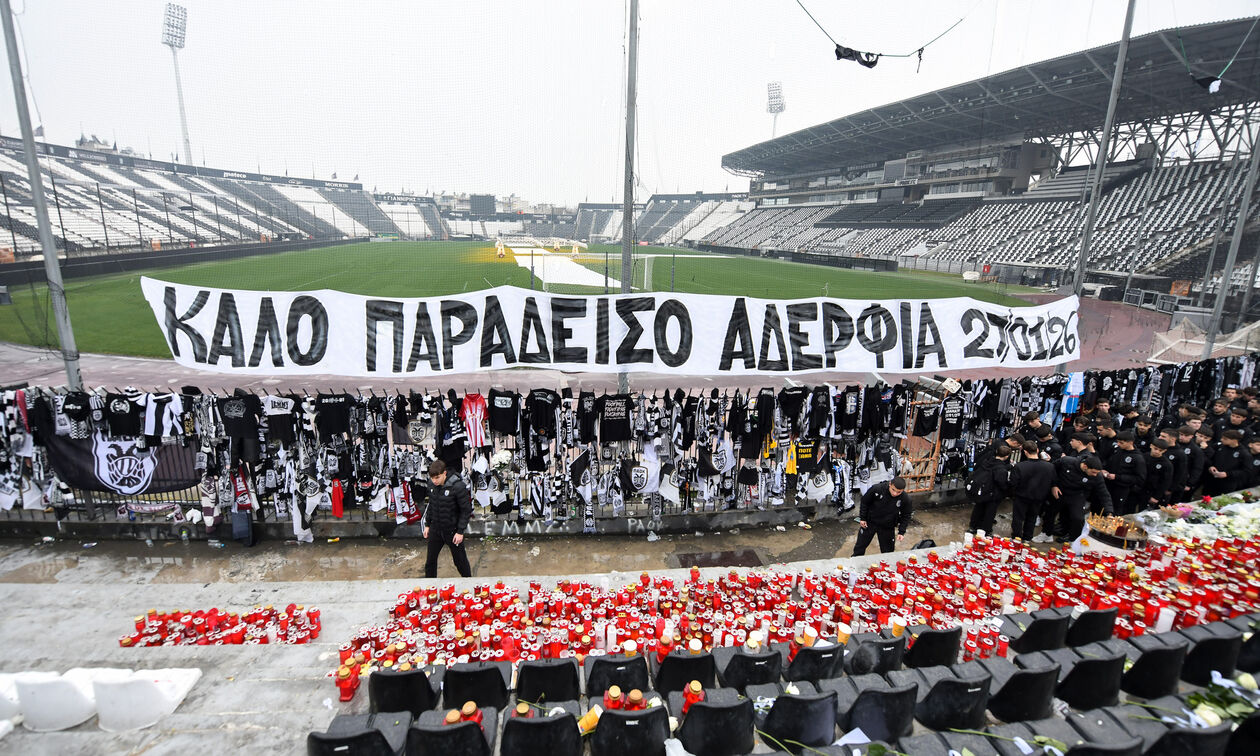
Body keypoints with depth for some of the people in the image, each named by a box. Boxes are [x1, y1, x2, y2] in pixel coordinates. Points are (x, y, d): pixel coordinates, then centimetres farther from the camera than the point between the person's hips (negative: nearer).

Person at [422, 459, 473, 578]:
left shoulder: (458, 487, -23)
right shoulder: (432, 485, -4)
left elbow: (466, 510, -16)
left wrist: (460, 531, -16)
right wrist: (427, 524, 13)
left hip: (453, 531, -5)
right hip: (435, 529, 5)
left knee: (460, 561, 10)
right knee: (430, 560, 14)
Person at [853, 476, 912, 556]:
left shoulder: (905, 499, -21)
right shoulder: (876, 489, -27)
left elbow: (906, 516, -3)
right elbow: (865, 502, -9)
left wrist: (901, 532, -9)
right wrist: (862, 518, -5)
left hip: (887, 528, 0)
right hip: (870, 523, 0)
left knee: (887, 550, 12)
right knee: (860, 545, 15)